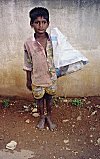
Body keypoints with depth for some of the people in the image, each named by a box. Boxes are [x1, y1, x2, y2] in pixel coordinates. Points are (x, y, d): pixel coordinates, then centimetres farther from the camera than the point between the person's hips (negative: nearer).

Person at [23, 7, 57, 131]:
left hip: (51, 76, 2)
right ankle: (42, 117, 41)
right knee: (39, 99, 17)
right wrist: (28, 80, 1)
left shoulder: (52, 40, -9)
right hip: (37, 78, -1)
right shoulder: (28, 43, -14)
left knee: (49, 98, 18)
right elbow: (28, 64, -5)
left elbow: (55, 58, 3)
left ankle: (49, 117, 41)